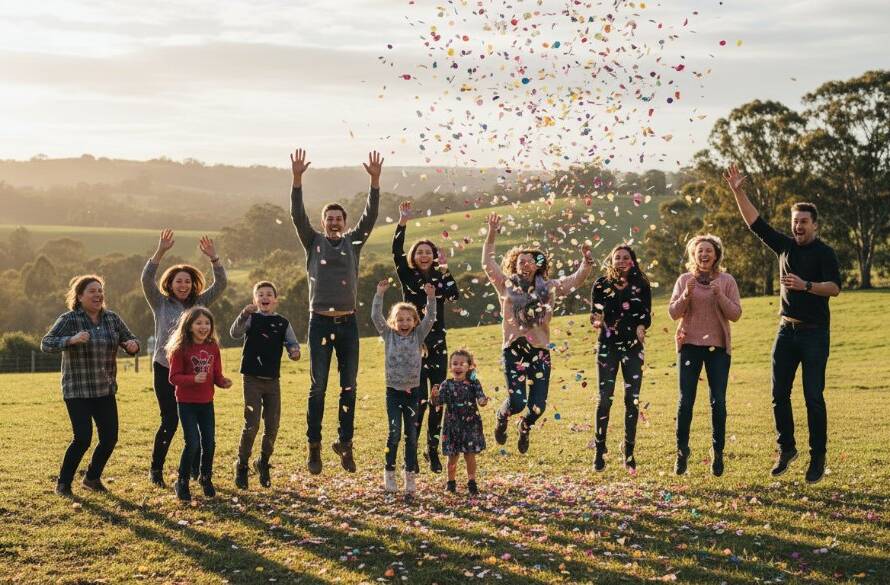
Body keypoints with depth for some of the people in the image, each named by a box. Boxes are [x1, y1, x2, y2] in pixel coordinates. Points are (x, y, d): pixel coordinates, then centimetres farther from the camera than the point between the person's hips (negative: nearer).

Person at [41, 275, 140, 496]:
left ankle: (92, 478, 26)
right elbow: (46, 344, -18)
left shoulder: (112, 318, 5)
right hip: (77, 392, -5)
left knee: (110, 438, 3)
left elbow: (130, 340, 12)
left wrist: (133, 345, -13)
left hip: (105, 390, 5)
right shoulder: (69, 320, -10)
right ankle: (63, 483, 8)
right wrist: (72, 340, -35)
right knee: (83, 438, -12)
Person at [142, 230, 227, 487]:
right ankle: (156, 470, 11)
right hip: (165, 369, -3)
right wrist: (160, 252, -23)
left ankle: (196, 469, 15)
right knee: (170, 421, -5)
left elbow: (220, 284, 0)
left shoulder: (199, 303, 8)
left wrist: (213, 257, -14)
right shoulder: (161, 303, 2)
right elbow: (147, 280, -13)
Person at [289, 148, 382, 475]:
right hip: (320, 322, -2)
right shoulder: (313, 242, 5)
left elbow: (370, 216, -1)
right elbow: (298, 216, -7)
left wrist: (375, 181, -12)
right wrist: (297, 179, -19)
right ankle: (314, 447, 5)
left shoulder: (353, 242, 9)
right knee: (318, 387, 0)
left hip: (348, 323, 2)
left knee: (349, 387, 5)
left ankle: (345, 442, 15)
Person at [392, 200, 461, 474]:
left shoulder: (440, 278, 8)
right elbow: (396, 253, -14)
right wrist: (402, 222, -20)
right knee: (419, 398, -9)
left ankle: (433, 448, 15)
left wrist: (444, 269, -11)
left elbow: (455, 296, -11)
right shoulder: (408, 277, 2)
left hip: (437, 344, 3)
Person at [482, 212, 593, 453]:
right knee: (517, 402, -13)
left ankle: (525, 426, 35)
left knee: (538, 405, -2)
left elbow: (576, 280, 9)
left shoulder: (549, 287, 10)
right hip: (514, 349, -2)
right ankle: (502, 418, 25)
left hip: (540, 351, 2)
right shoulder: (507, 285, 5)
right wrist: (491, 235, -6)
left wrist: (586, 260, -7)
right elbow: (488, 263, 1)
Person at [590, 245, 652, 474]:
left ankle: (629, 453, 7)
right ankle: (600, 451, 4)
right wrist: (596, 321, -19)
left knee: (632, 399, -1)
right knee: (605, 398, -5)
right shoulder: (601, 285, 4)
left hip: (633, 347, 1)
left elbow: (647, 316, 3)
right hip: (608, 346, -1)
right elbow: (594, 315, 4)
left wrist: (641, 327, -18)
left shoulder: (641, 286, 5)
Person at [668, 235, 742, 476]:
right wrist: (686, 295, -15)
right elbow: (673, 313, 1)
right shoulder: (684, 280, 6)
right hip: (690, 345, 0)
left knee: (718, 402, -1)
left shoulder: (727, 281, 4)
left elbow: (735, 314, -1)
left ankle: (718, 452, 12)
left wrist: (720, 296, -16)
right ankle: (682, 451, 12)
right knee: (685, 401, -1)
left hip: (718, 347, 0)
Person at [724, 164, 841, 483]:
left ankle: (818, 457, 6)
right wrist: (738, 192, 1)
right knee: (779, 394, 6)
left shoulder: (824, 252, -5)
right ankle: (786, 448, 20)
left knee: (813, 397, -3)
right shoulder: (785, 246, 10)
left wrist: (806, 285, -31)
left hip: (814, 332, -5)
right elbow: (755, 222, 8)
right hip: (787, 329, 5)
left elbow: (835, 287, -17)